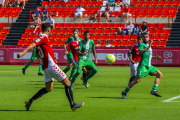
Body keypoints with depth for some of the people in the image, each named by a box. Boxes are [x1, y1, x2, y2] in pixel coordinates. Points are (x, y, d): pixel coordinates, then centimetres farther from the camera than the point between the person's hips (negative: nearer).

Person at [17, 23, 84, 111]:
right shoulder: (44, 38, -12)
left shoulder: (41, 39, 15)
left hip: (46, 67, 10)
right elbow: (32, 45, -25)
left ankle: (30, 101, 7)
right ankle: (72, 105, 2)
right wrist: (23, 53, -37)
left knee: (48, 89, 15)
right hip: (51, 66, -10)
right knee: (67, 83, 0)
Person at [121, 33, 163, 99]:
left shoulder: (148, 45, 20)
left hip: (149, 66, 8)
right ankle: (124, 92, -1)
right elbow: (140, 52, -26)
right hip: (143, 65, -8)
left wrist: (155, 57, 20)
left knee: (160, 75, 1)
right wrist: (148, 47, -33)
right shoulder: (142, 44, -5)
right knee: (137, 80, -13)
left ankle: (154, 90, -2)